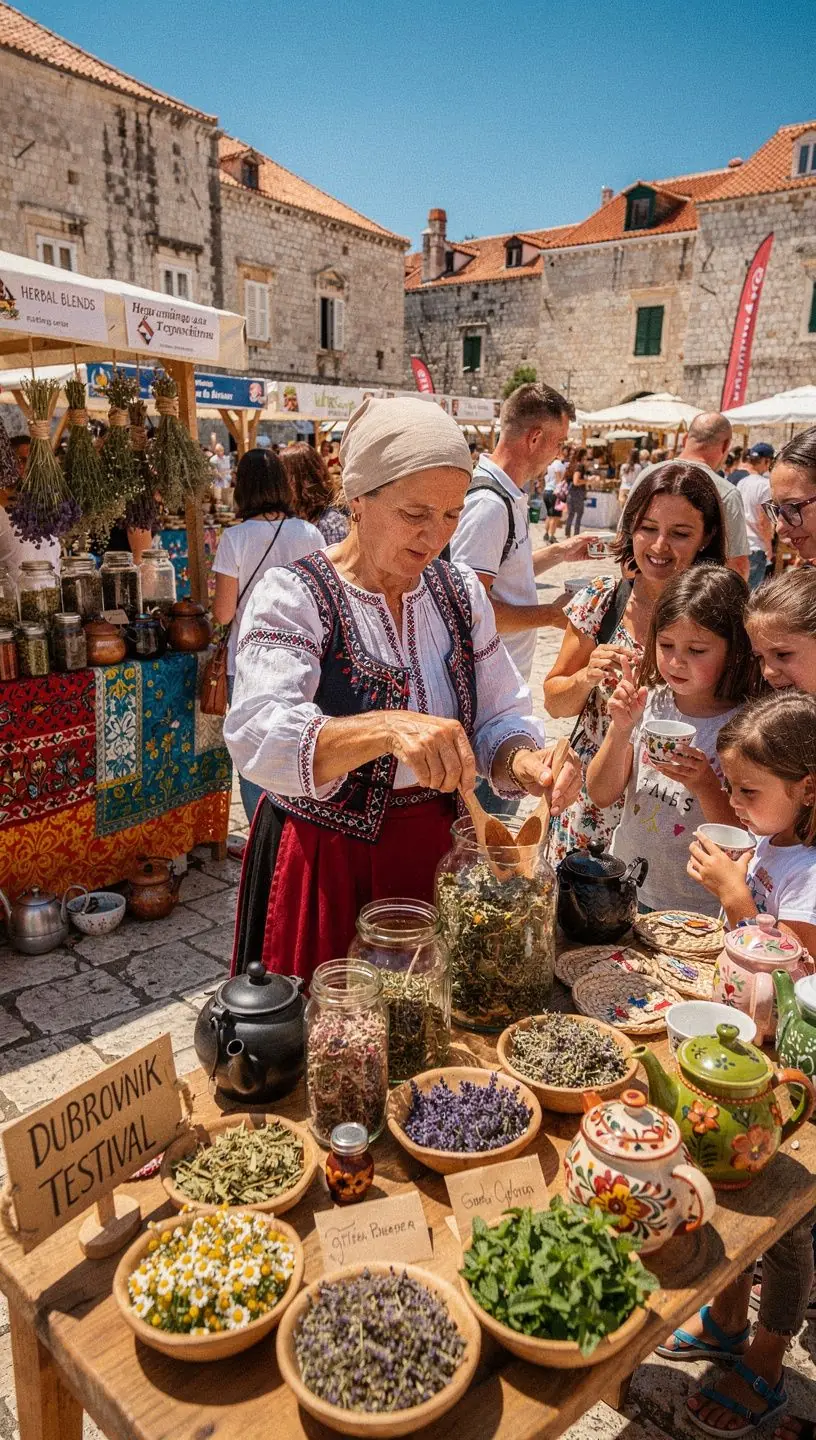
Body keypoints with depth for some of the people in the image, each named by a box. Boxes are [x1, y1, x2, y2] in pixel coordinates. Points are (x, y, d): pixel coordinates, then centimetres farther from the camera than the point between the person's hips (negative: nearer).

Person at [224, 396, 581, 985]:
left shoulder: (460, 591, 2)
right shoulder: (294, 595, -15)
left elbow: (501, 719, 3)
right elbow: (260, 737, -29)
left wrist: (526, 762, -20)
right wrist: (387, 728, -46)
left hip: (436, 851, 5)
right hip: (324, 865, -4)